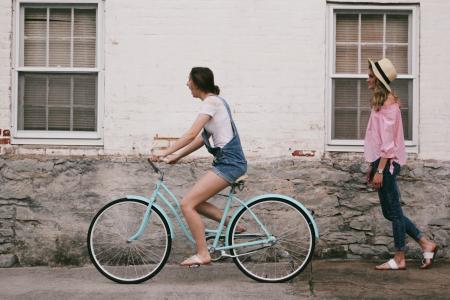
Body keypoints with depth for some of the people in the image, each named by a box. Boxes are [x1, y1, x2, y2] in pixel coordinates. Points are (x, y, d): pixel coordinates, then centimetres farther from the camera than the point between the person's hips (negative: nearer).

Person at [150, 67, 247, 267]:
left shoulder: (211, 102, -11)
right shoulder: (216, 101, 19)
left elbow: (192, 134, -18)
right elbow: (202, 138, 18)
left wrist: (165, 152, -16)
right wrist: (177, 156, 14)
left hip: (228, 163, -10)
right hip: (229, 161, 10)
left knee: (187, 204, -11)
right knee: (195, 202, 13)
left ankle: (202, 254, -6)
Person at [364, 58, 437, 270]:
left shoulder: (388, 104, -14)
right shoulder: (381, 102, 15)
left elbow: (387, 142, -19)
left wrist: (380, 170, -20)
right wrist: (372, 166, 20)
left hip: (387, 163, -10)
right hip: (381, 162, 10)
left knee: (392, 211, -1)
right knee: (390, 211, 13)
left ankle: (399, 259, 8)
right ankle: (426, 244, 19)